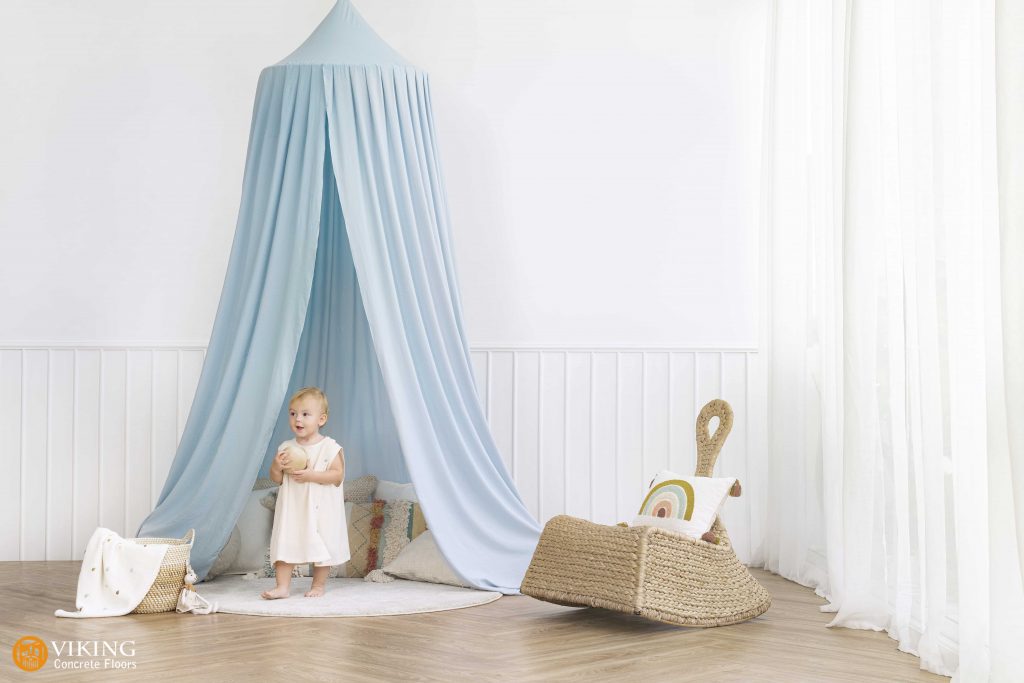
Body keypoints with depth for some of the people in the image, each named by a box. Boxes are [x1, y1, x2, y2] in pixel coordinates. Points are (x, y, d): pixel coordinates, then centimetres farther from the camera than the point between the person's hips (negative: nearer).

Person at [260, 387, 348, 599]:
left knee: (321, 547, 4)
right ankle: (282, 586, 2)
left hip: (320, 509, -3)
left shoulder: (330, 447, -7)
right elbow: (277, 479, 10)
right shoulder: (286, 448, 6)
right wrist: (276, 466, -12)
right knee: (285, 544, -1)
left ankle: (319, 584, 19)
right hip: (292, 508, 3)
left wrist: (311, 475, -23)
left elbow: (338, 476, -14)